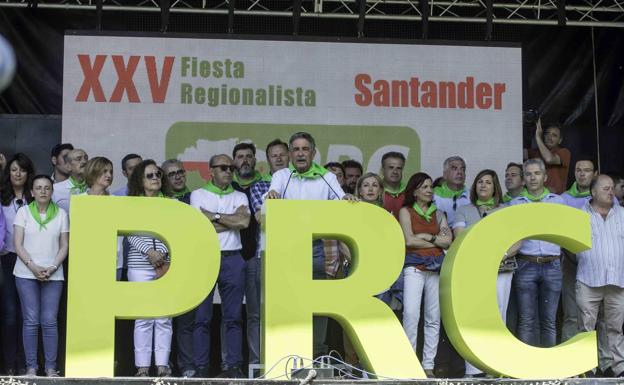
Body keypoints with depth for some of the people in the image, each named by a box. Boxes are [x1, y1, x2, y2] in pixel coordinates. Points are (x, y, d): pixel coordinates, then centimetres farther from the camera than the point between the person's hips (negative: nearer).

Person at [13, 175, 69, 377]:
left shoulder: (61, 214, 7)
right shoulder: (23, 212, 4)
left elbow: (64, 246, 5)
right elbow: (18, 244, -1)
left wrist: (52, 268, -9)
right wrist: (33, 266, -13)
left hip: (53, 275, 1)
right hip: (26, 274, -1)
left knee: (49, 321, -3)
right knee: (31, 321, -2)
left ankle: (51, 367, 1)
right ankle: (31, 366, 3)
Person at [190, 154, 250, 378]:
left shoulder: (240, 197, 14)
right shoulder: (198, 195, 8)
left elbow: (245, 221, -5)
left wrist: (214, 217, -3)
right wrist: (230, 221, -1)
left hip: (232, 260, 2)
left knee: (233, 316, 2)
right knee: (202, 317, -2)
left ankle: (233, 366, 5)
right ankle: (201, 368, 0)